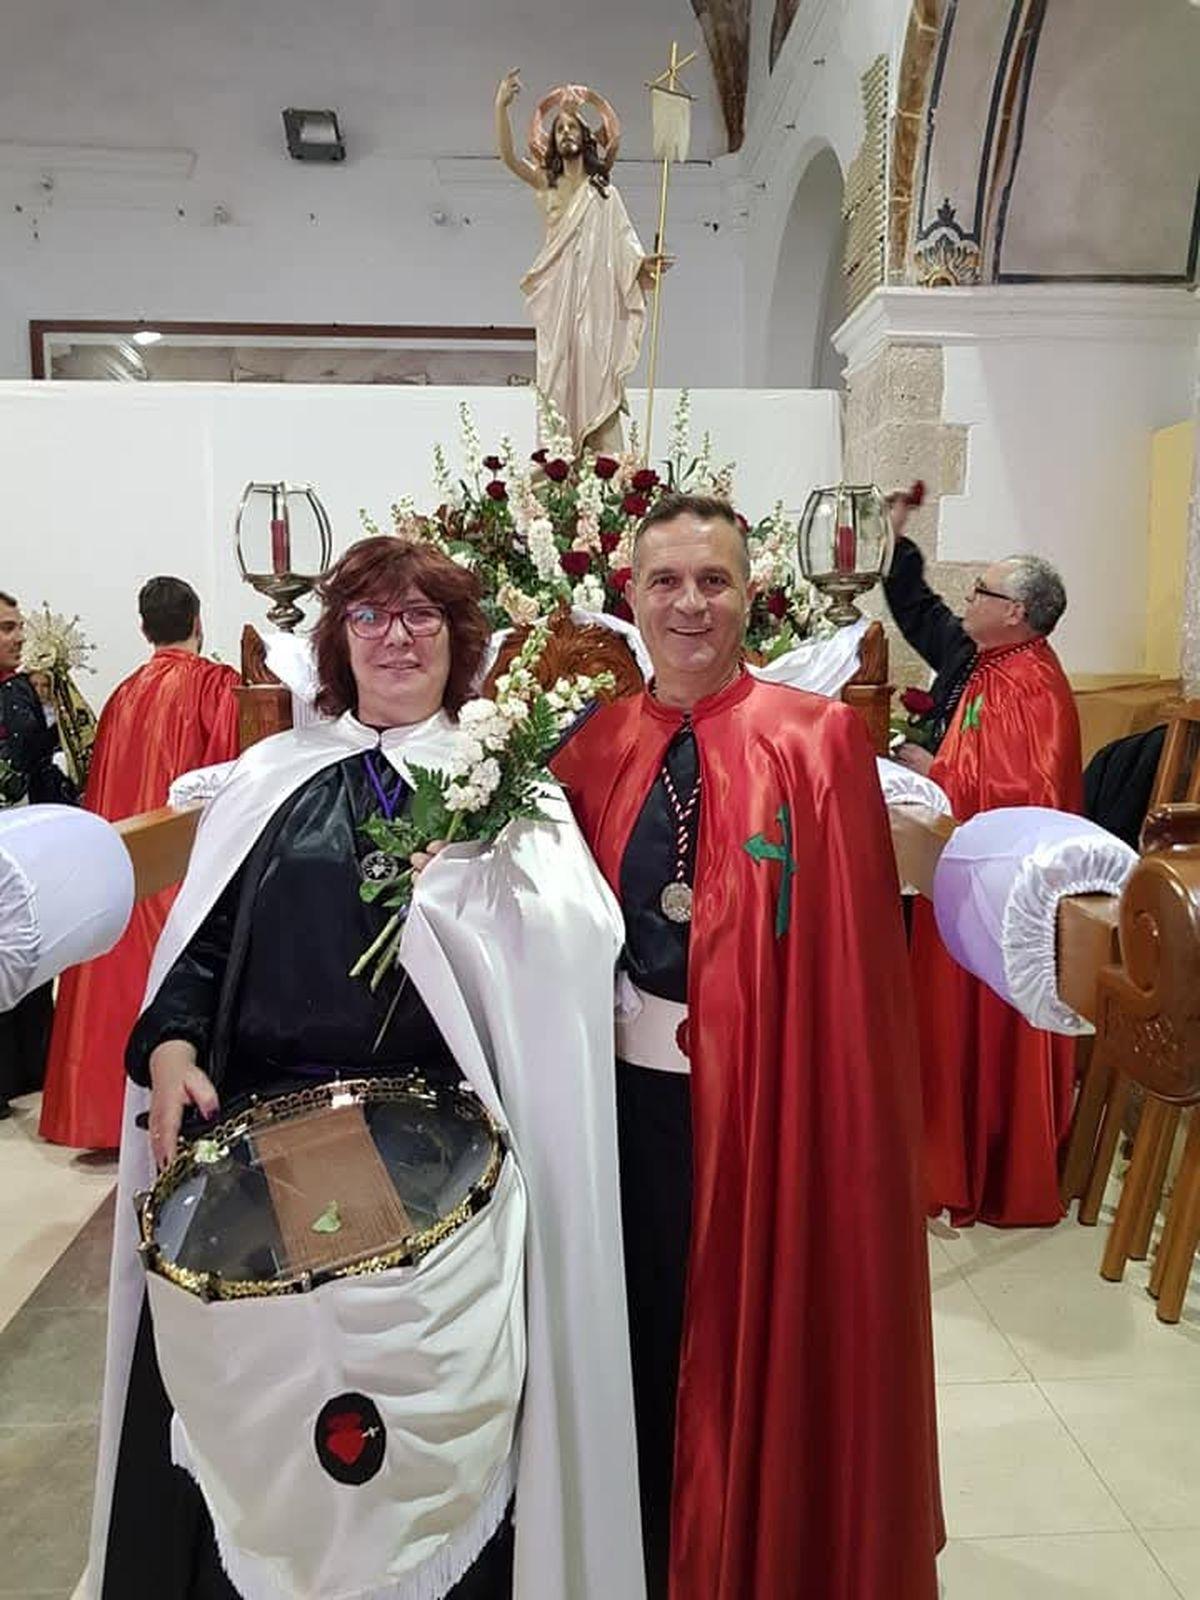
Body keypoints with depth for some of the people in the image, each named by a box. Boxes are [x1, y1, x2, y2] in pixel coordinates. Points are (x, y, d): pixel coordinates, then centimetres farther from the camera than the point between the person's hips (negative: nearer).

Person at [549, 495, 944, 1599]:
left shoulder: (817, 739, -8)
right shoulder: (598, 745, 3)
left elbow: (858, 950, -9)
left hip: (774, 1092, -3)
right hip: (633, 1085, 4)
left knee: (766, 1332, 15)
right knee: (645, 1329, 20)